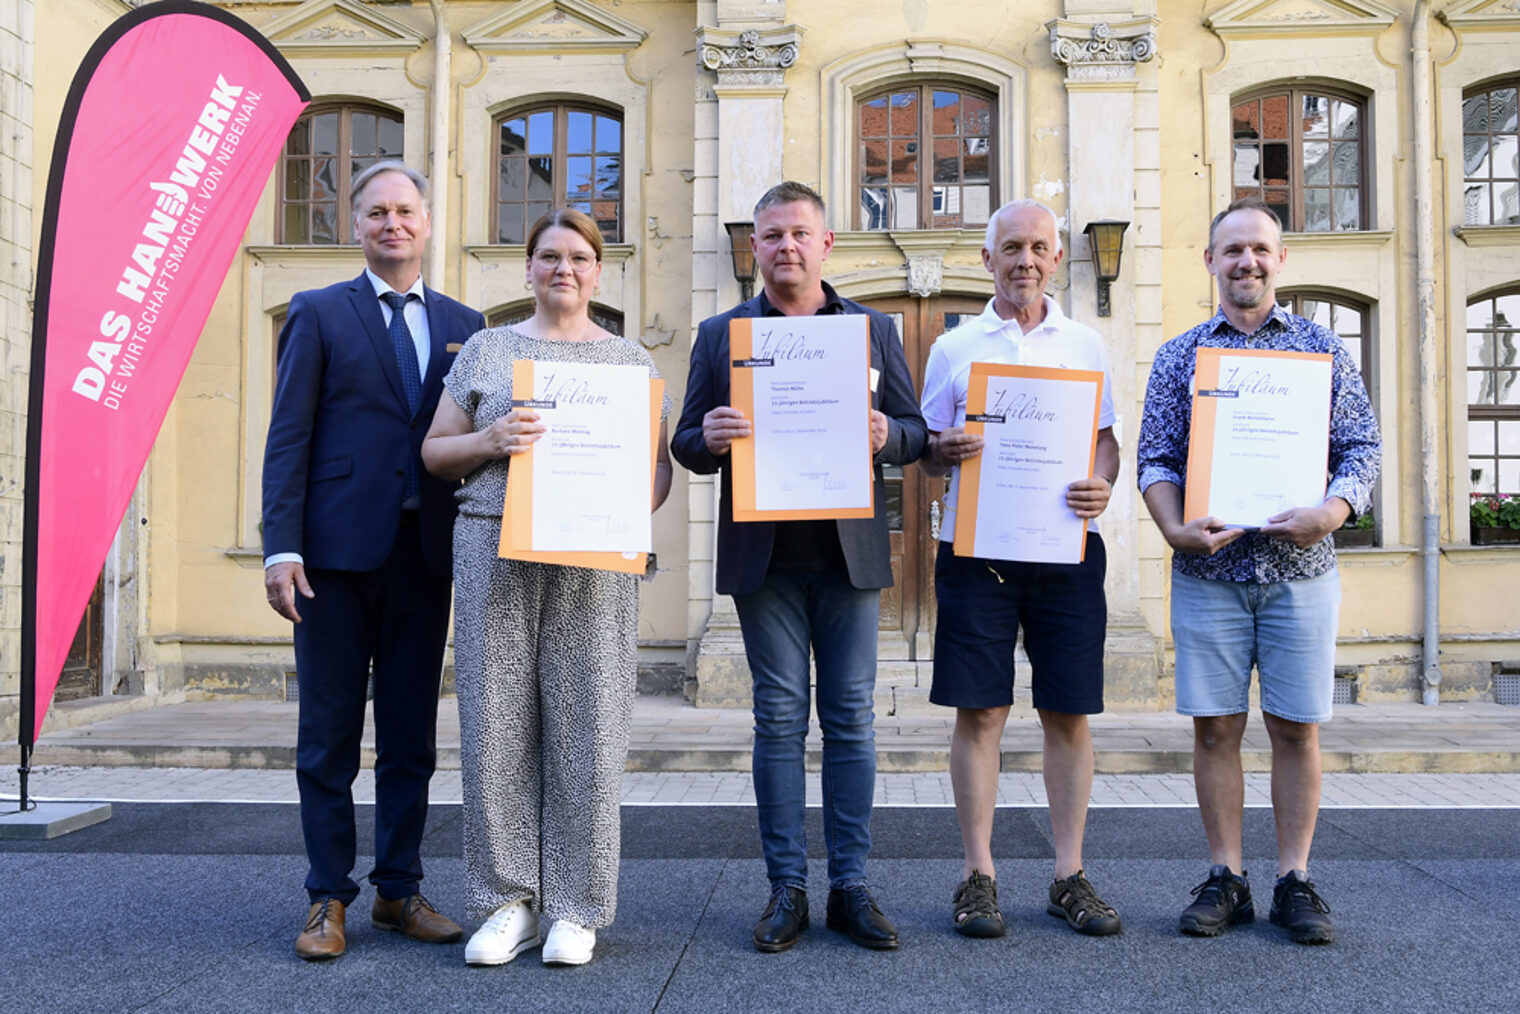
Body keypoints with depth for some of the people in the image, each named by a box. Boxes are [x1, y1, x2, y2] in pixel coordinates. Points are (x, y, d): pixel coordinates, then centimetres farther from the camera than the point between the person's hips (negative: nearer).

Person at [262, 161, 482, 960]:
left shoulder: (462, 325, 13)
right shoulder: (318, 314, 5)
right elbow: (288, 438, -2)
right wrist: (282, 546, -11)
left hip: (424, 553, 3)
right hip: (337, 551, -3)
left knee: (411, 736, 9)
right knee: (329, 736, 5)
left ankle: (399, 890, 23)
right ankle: (328, 899, 17)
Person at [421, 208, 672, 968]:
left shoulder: (631, 360, 14)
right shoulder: (485, 350, 14)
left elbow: (659, 461, 11)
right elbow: (434, 451, 12)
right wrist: (490, 441, -8)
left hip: (594, 558, 0)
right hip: (494, 546, 1)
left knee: (586, 727, 0)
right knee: (496, 723, 1)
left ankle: (577, 907, 12)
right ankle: (508, 901, 14)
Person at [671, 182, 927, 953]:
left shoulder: (874, 328, 11)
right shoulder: (719, 333, 9)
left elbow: (915, 431, 8)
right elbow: (688, 446, 7)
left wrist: (885, 435, -14)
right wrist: (707, 437, -17)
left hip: (850, 550, 1)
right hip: (763, 553, 0)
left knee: (851, 719, 5)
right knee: (779, 720, 5)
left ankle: (850, 887, 16)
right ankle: (786, 889, 16)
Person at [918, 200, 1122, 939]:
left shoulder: (1085, 344, 13)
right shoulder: (954, 347, 9)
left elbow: (1106, 439, 12)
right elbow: (927, 454, 9)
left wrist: (1102, 485, -10)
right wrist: (943, 450, -14)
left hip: (1066, 548, 1)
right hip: (976, 546, -1)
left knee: (1070, 712, 4)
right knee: (980, 711, 0)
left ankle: (1070, 875, 15)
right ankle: (978, 874, 11)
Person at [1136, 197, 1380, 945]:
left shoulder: (1322, 348, 9)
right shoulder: (1179, 355, 9)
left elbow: (1362, 448, 5)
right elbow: (1155, 458, 4)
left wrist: (1331, 512, -14)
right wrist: (1174, 528, -13)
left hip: (1299, 570, 0)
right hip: (1208, 572, 0)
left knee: (1296, 728, 4)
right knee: (1216, 728, 4)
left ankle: (1294, 881, 17)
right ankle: (1225, 879, 16)